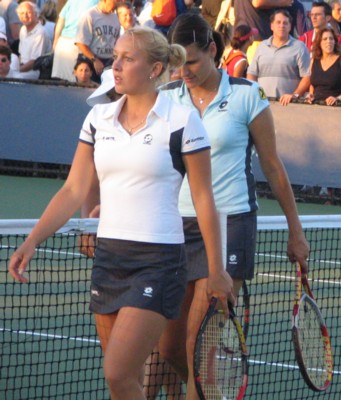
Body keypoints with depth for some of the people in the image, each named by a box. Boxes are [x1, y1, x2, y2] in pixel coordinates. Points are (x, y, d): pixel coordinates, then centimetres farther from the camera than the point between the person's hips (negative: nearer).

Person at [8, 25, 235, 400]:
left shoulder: (182, 121, -7)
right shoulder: (98, 119, 8)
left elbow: (203, 200, -3)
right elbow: (74, 190, 8)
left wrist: (216, 270, -1)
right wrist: (31, 242, -3)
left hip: (158, 261, -6)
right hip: (108, 257, 6)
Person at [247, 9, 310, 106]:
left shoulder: (299, 47, 4)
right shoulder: (262, 46, 18)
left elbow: (307, 77, -2)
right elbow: (252, 74, 18)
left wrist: (295, 95, -15)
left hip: (286, 103, -3)